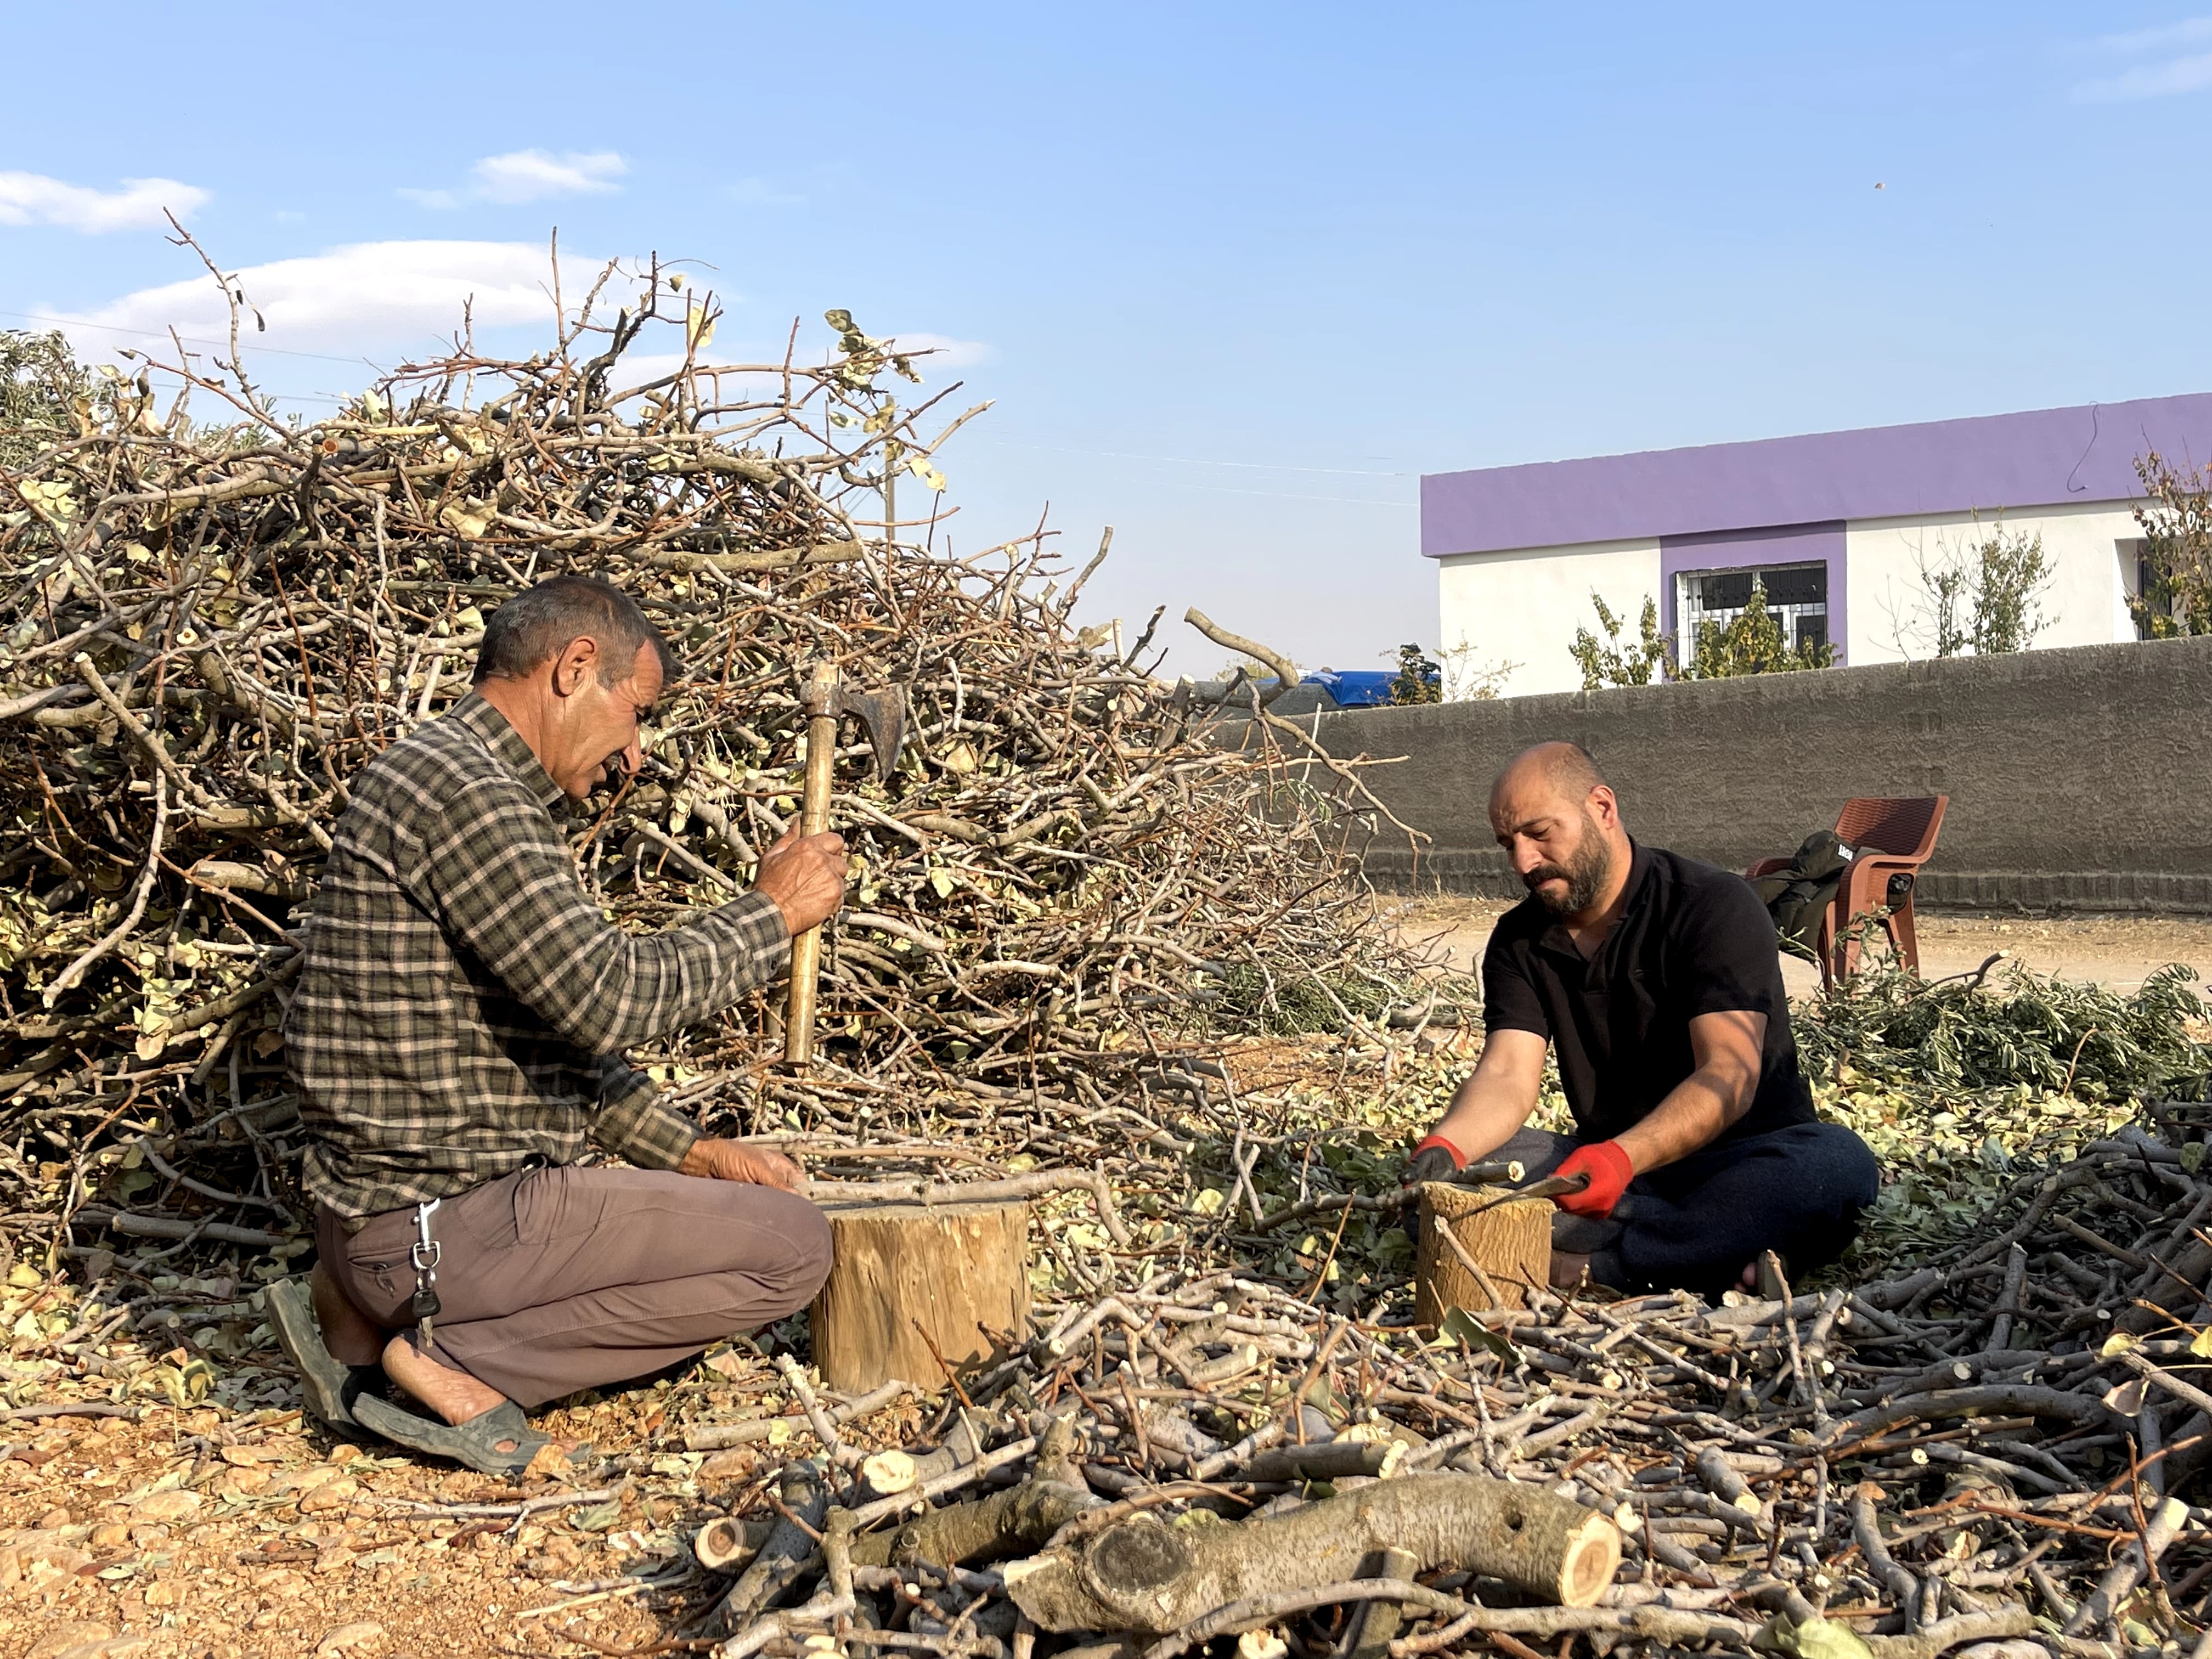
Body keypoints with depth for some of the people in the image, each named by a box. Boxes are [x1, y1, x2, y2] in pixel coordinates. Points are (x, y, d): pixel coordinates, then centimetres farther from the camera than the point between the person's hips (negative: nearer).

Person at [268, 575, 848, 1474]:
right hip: (437, 1221, -10)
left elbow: (557, 1032, 19)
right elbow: (607, 999, -25)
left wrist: (688, 1150, 12)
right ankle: (460, 1361, -7)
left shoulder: (474, 788, 16)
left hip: (396, 1203, 10)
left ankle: (370, 1319, 15)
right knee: (792, 1246, -7)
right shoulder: (459, 787, -17)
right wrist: (771, 913, -12)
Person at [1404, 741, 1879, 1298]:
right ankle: (1718, 1254, -29)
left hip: (1736, 1164, -3)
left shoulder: (1715, 906, -12)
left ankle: (1592, 1264, -36)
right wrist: (1445, 1147, -33)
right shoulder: (1519, 940, 4)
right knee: (1460, 1164, -23)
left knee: (1838, 1162, -36)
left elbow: (1730, 1075, -24)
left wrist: (1623, 1156, -42)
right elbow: (1508, 1075, -9)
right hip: (1606, 1166, 4)